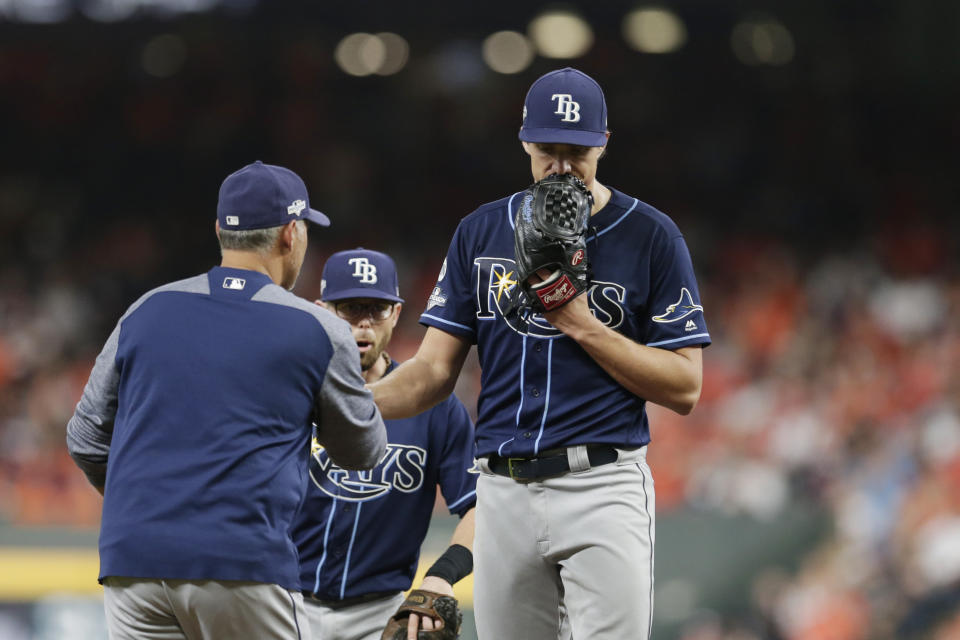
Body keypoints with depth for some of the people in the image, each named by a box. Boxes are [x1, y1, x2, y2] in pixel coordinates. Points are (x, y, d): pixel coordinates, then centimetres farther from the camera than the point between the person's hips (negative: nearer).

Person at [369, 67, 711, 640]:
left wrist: (582, 324, -11)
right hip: (505, 492, 4)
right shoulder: (481, 232, 11)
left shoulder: (650, 236, 1)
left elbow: (685, 388, -2)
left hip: (603, 487, -4)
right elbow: (435, 370, 8)